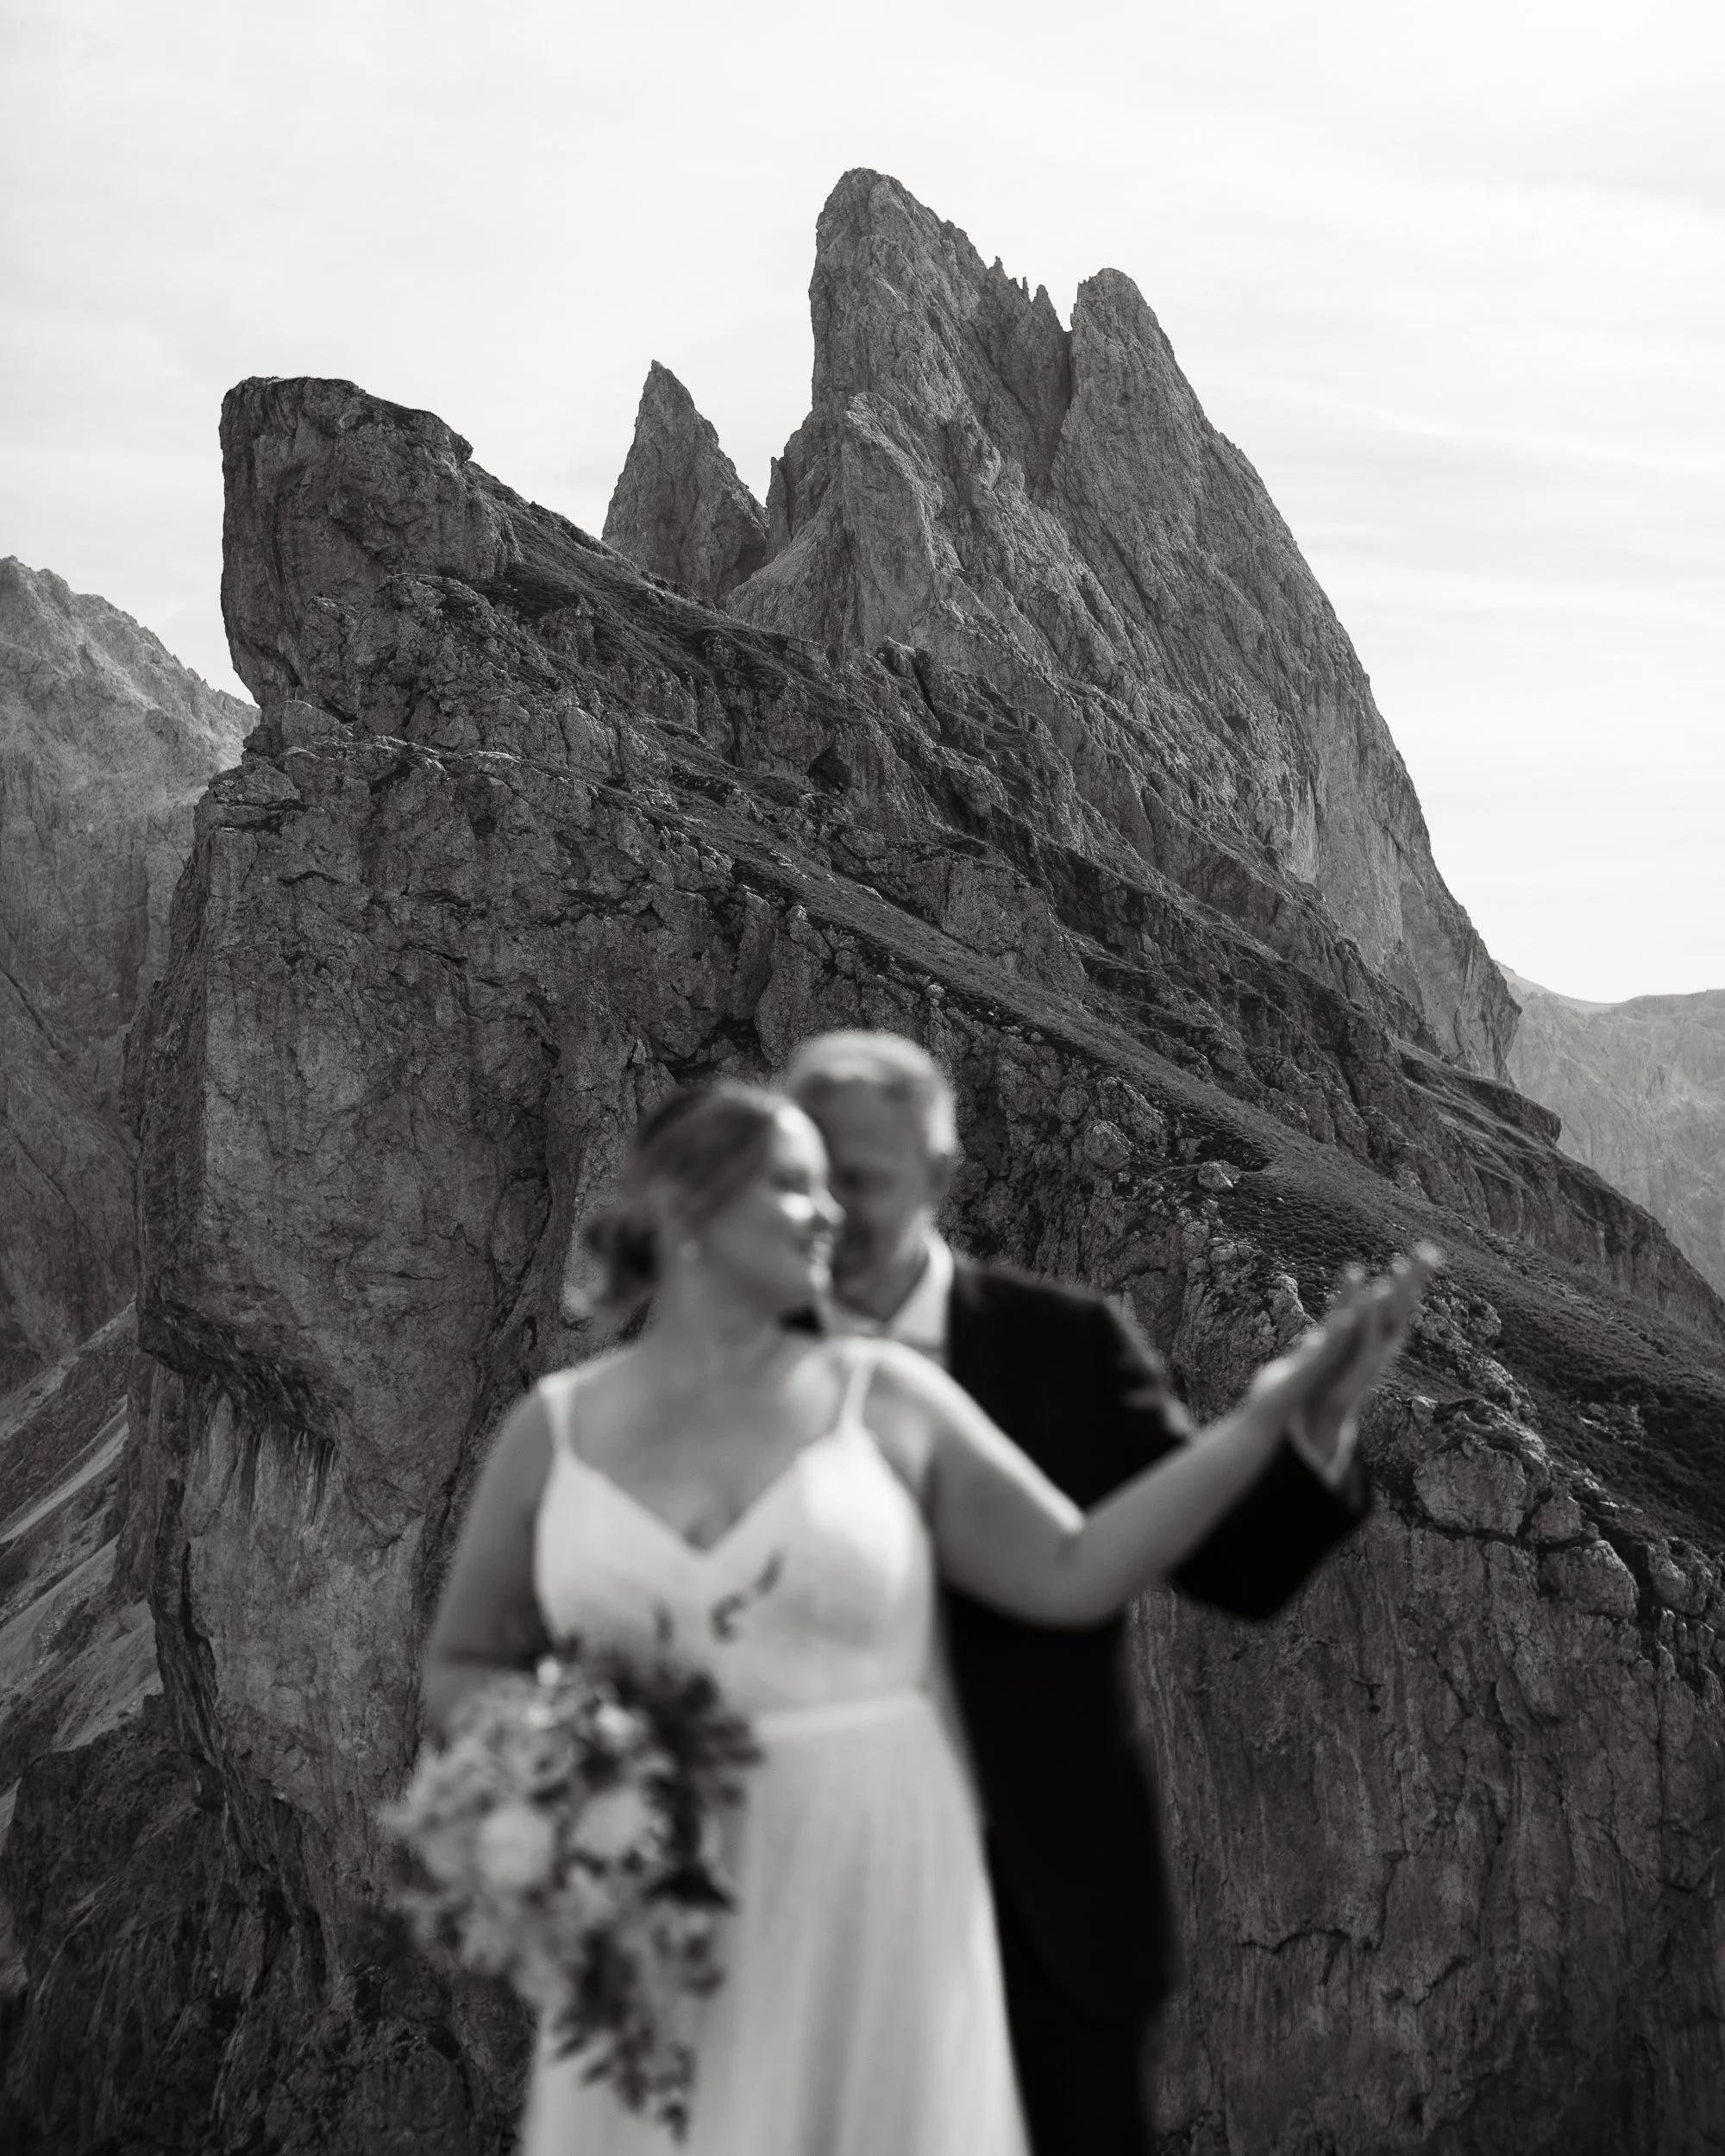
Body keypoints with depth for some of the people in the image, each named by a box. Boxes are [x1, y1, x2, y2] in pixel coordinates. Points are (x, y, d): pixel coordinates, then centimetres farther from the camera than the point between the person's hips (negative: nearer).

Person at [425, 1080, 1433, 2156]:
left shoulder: (884, 1395, 1)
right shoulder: (554, 1428, 2)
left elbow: (1072, 1572, 1)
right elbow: (461, 1670, 12)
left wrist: (1270, 1406, -4)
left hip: (870, 1898, 0)